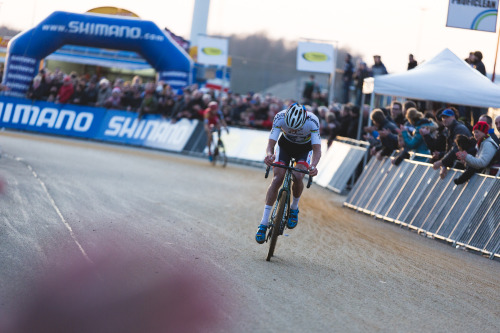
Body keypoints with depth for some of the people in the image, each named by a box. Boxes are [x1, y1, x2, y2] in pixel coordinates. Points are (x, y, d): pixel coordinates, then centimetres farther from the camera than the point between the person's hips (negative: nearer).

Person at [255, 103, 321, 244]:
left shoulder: (312, 121, -37)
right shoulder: (280, 117, -33)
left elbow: (317, 149, -39)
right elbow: (271, 143, -33)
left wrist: (313, 166, -59)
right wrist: (269, 154, -56)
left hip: (305, 148, -1)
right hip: (285, 144, 1)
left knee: (297, 177, -25)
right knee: (277, 179, -15)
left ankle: (294, 209, 5)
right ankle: (264, 223, -10)